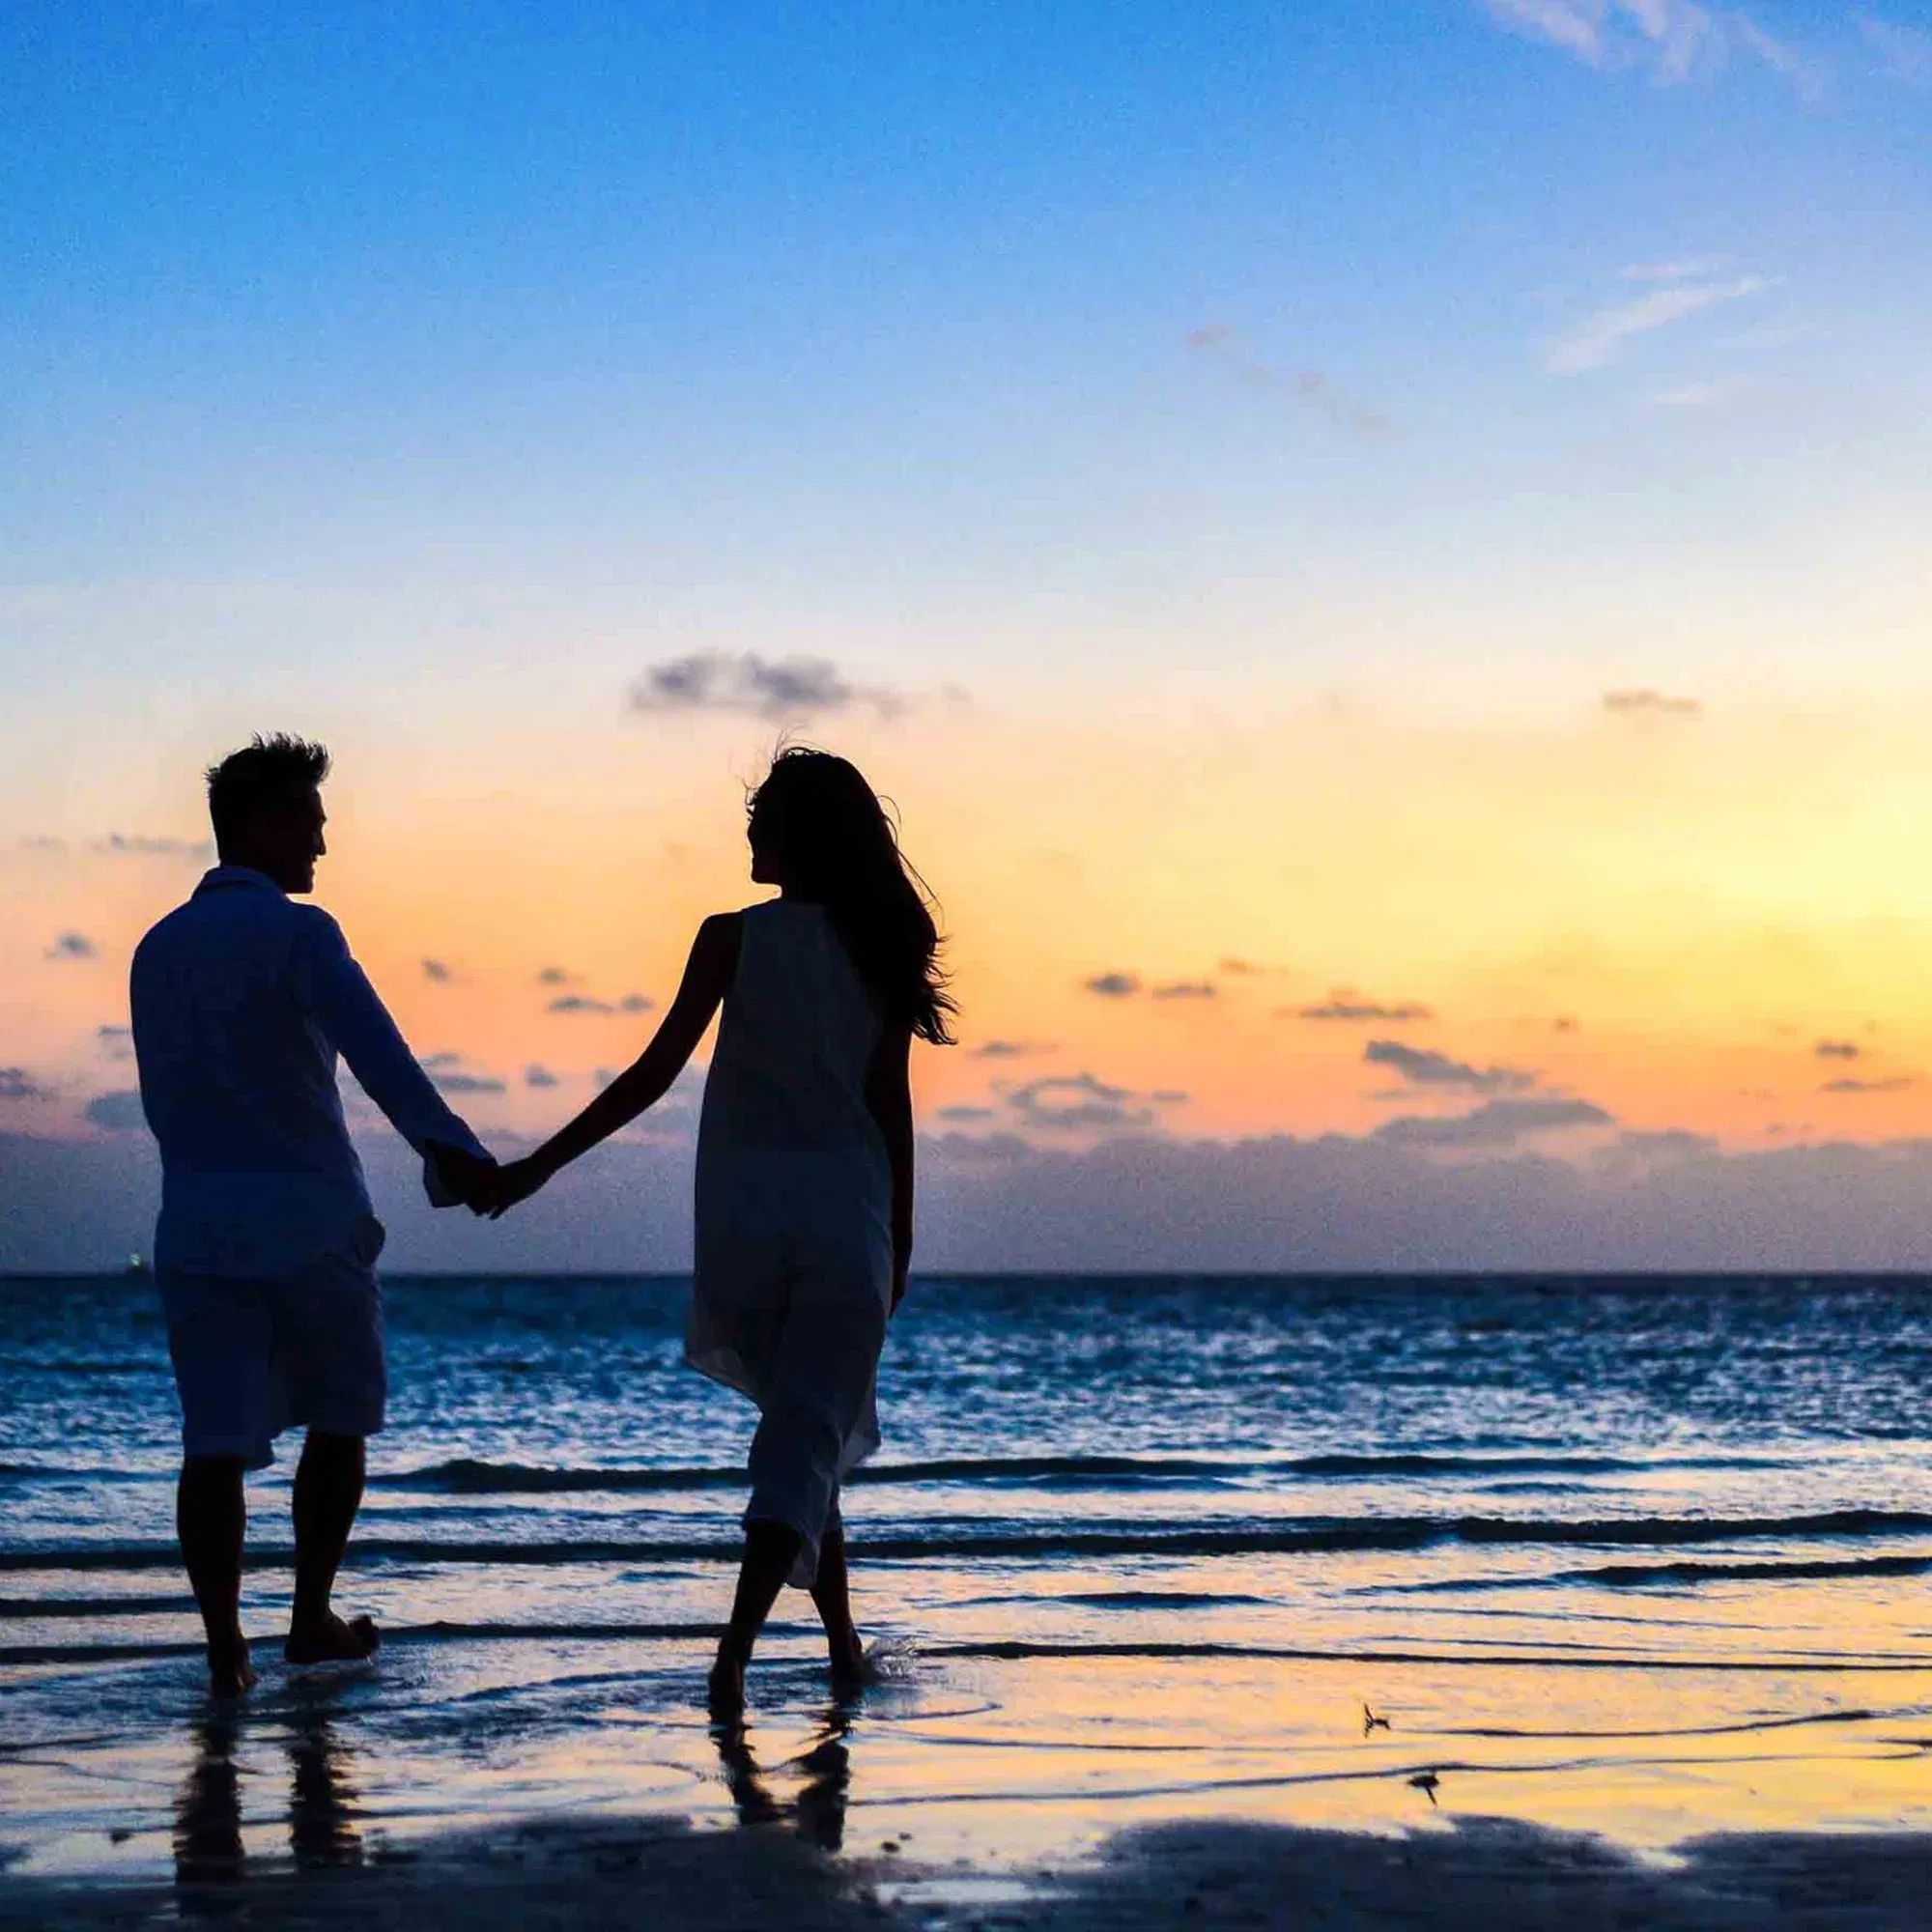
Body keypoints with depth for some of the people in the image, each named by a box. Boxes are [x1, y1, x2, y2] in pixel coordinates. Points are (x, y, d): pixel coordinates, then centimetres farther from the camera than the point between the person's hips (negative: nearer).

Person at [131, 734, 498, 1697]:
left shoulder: (157, 950, 13)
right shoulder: (298, 933, -8)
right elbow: (373, 1048, -25)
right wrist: (447, 1147, -38)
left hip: (196, 1226, 4)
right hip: (309, 1220, -4)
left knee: (216, 1443, -1)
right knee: (338, 1420, 15)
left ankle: (225, 1646, -10)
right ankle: (312, 1618, 20)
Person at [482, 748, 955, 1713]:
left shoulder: (733, 938, -3)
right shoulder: (877, 951, 3)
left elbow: (655, 1073, -8)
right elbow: (892, 1107, 4)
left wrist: (540, 1164, -3)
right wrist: (897, 1241, 12)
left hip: (743, 1214, 0)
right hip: (847, 1216, 0)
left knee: (807, 1426, 18)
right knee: (809, 1439, -2)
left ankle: (844, 1640, 22)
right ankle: (738, 1643, -19)